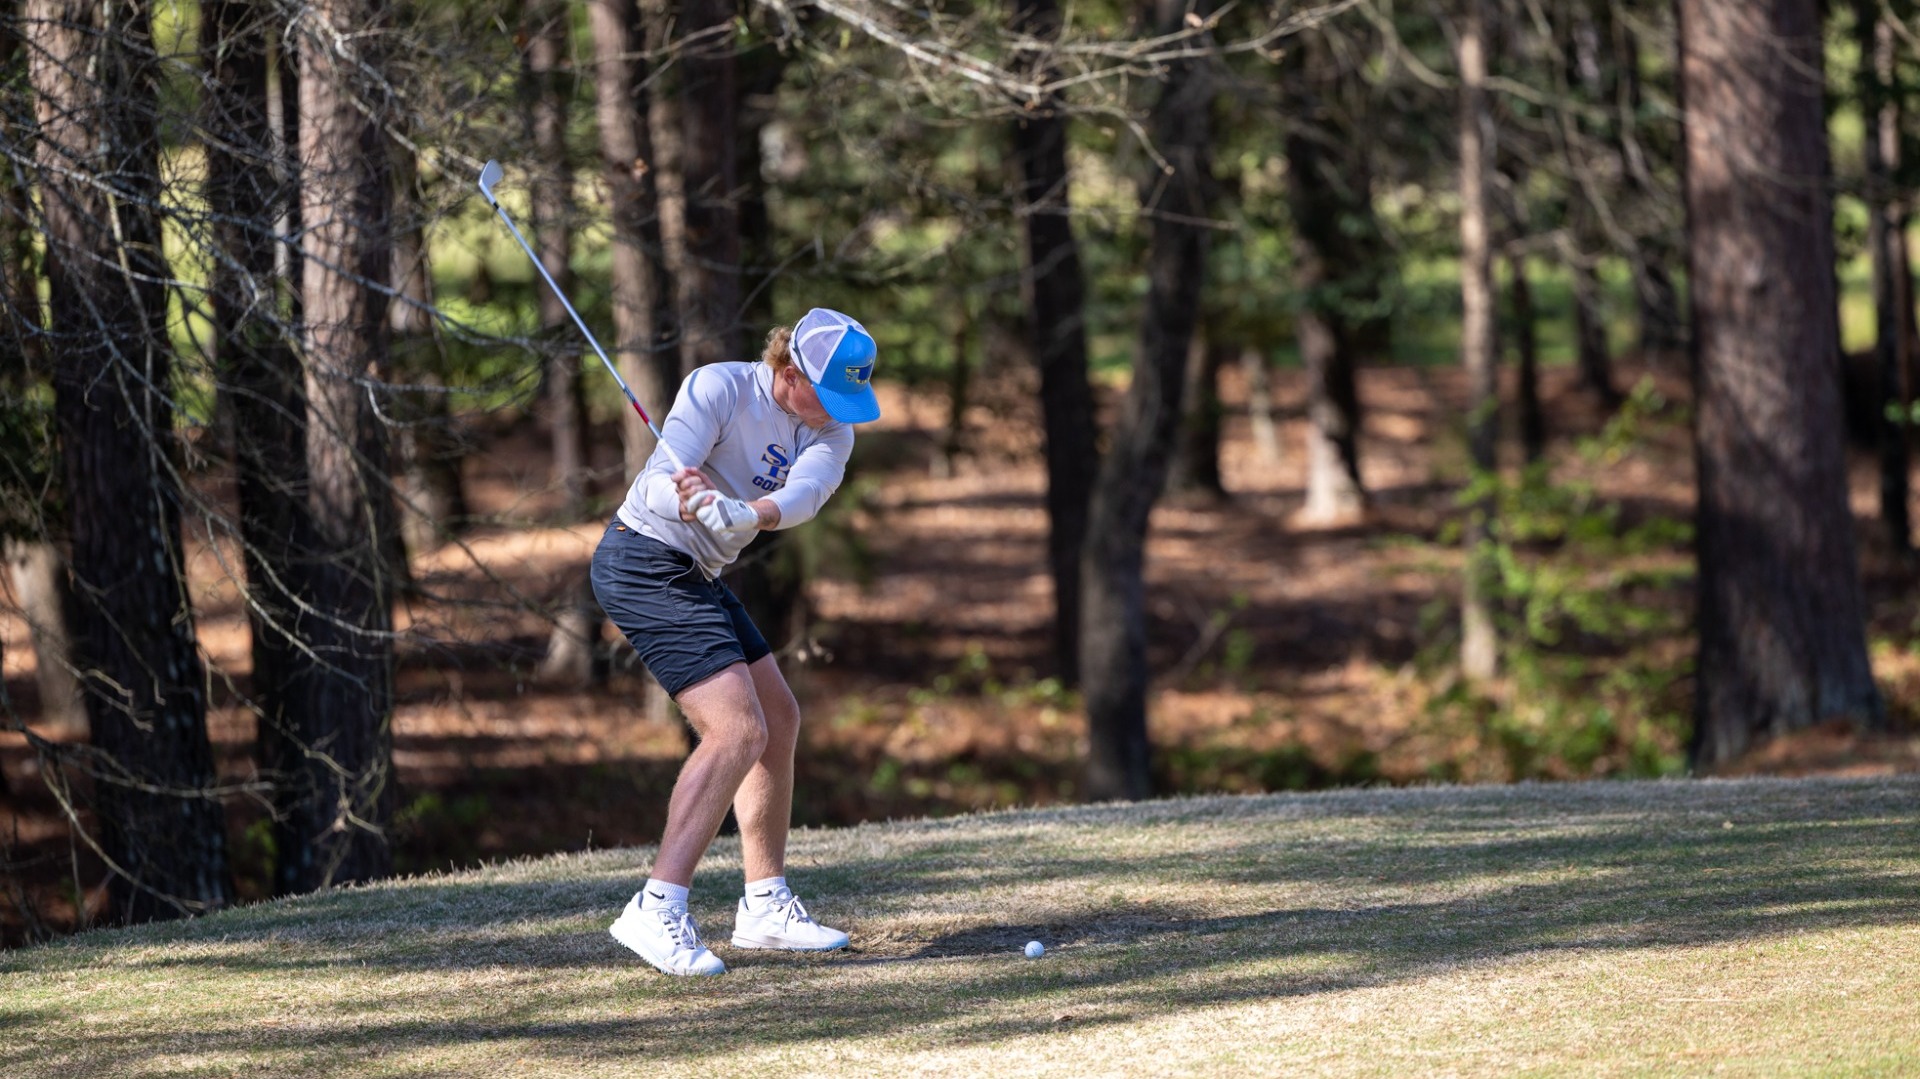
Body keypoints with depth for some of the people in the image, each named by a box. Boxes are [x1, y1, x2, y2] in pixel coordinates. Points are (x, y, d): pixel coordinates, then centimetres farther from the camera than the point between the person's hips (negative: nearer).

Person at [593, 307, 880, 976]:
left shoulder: (830, 430, 0)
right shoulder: (718, 389, -19)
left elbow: (804, 493, -22)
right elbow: (658, 483, -28)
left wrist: (744, 513, -43)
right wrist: (688, 503, -51)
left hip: (695, 576, 9)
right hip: (645, 563, -9)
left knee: (779, 722, 14)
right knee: (737, 730, -19)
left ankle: (765, 906, 23)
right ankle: (656, 910, -25)